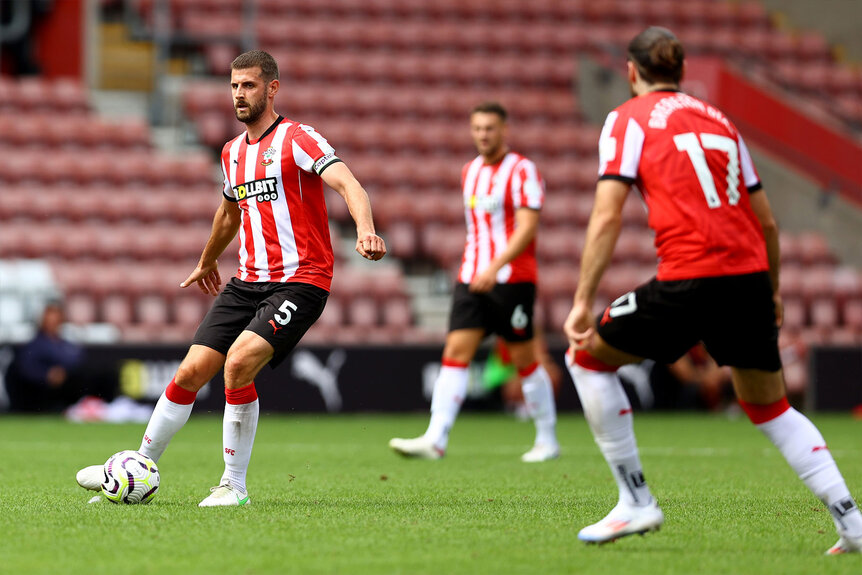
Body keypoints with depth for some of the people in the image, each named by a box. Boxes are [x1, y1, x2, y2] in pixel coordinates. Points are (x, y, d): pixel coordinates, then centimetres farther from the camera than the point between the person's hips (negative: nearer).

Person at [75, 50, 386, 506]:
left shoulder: (297, 139, -8)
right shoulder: (233, 152, 15)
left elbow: (347, 184, -22)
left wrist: (364, 230, -42)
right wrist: (207, 262, 48)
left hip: (299, 281, -7)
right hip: (248, 281, 7)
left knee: (238, 363, -25)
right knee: (190, 373, 1)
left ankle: (234, 485, -11)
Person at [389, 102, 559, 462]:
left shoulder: (522, 170, -8)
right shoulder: (470, 172, 15)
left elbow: (527, 227, -17)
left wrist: (495, 268, -26)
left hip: (511, 278, -6)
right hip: (472, 278, 6)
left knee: (524, 358, 1)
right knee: (456, 351, -7)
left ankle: (547, 440, 14)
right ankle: (435, 439, -14)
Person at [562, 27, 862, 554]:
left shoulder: (629, 119, 6)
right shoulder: (719, 119, 21)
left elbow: (607, 217, -6)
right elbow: (766, 222, 22)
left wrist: (583, 302, -8)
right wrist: (771, 293, 33)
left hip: (690, 280, -6)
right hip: (750, 275, 6)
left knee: (590, 355, 14)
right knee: (770, 408, 21)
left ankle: (636, 501, 10)